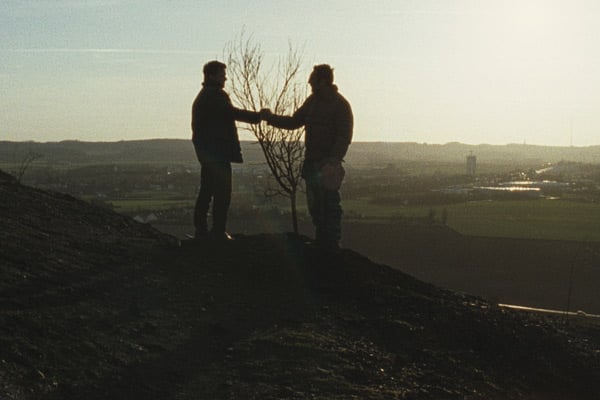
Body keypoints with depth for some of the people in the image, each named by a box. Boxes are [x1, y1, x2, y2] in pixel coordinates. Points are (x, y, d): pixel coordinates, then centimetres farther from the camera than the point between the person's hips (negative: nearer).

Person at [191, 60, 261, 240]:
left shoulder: (203, 96, 20)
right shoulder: (216, 95, -12)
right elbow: (232, 113, -22)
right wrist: (258, 116, -16)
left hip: (205, 150, 10)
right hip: (217, 151, -10)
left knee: (206, 191, 12)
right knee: (222, 192, -9)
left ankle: (201, 229, 14)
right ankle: (218, 231, -10)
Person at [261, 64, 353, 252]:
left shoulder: (340, 104, -11)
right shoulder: (313, 101, 13)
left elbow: (344, 136, -16)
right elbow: (294, 122, 22)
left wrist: (334, 161, -25)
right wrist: (271, 117, 14)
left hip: (328, 164, -8)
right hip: (312, 162, 8)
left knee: (329, 204, -7)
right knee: (315, 204, 12)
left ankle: (332, 244, 0)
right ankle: (321, 242, 21)